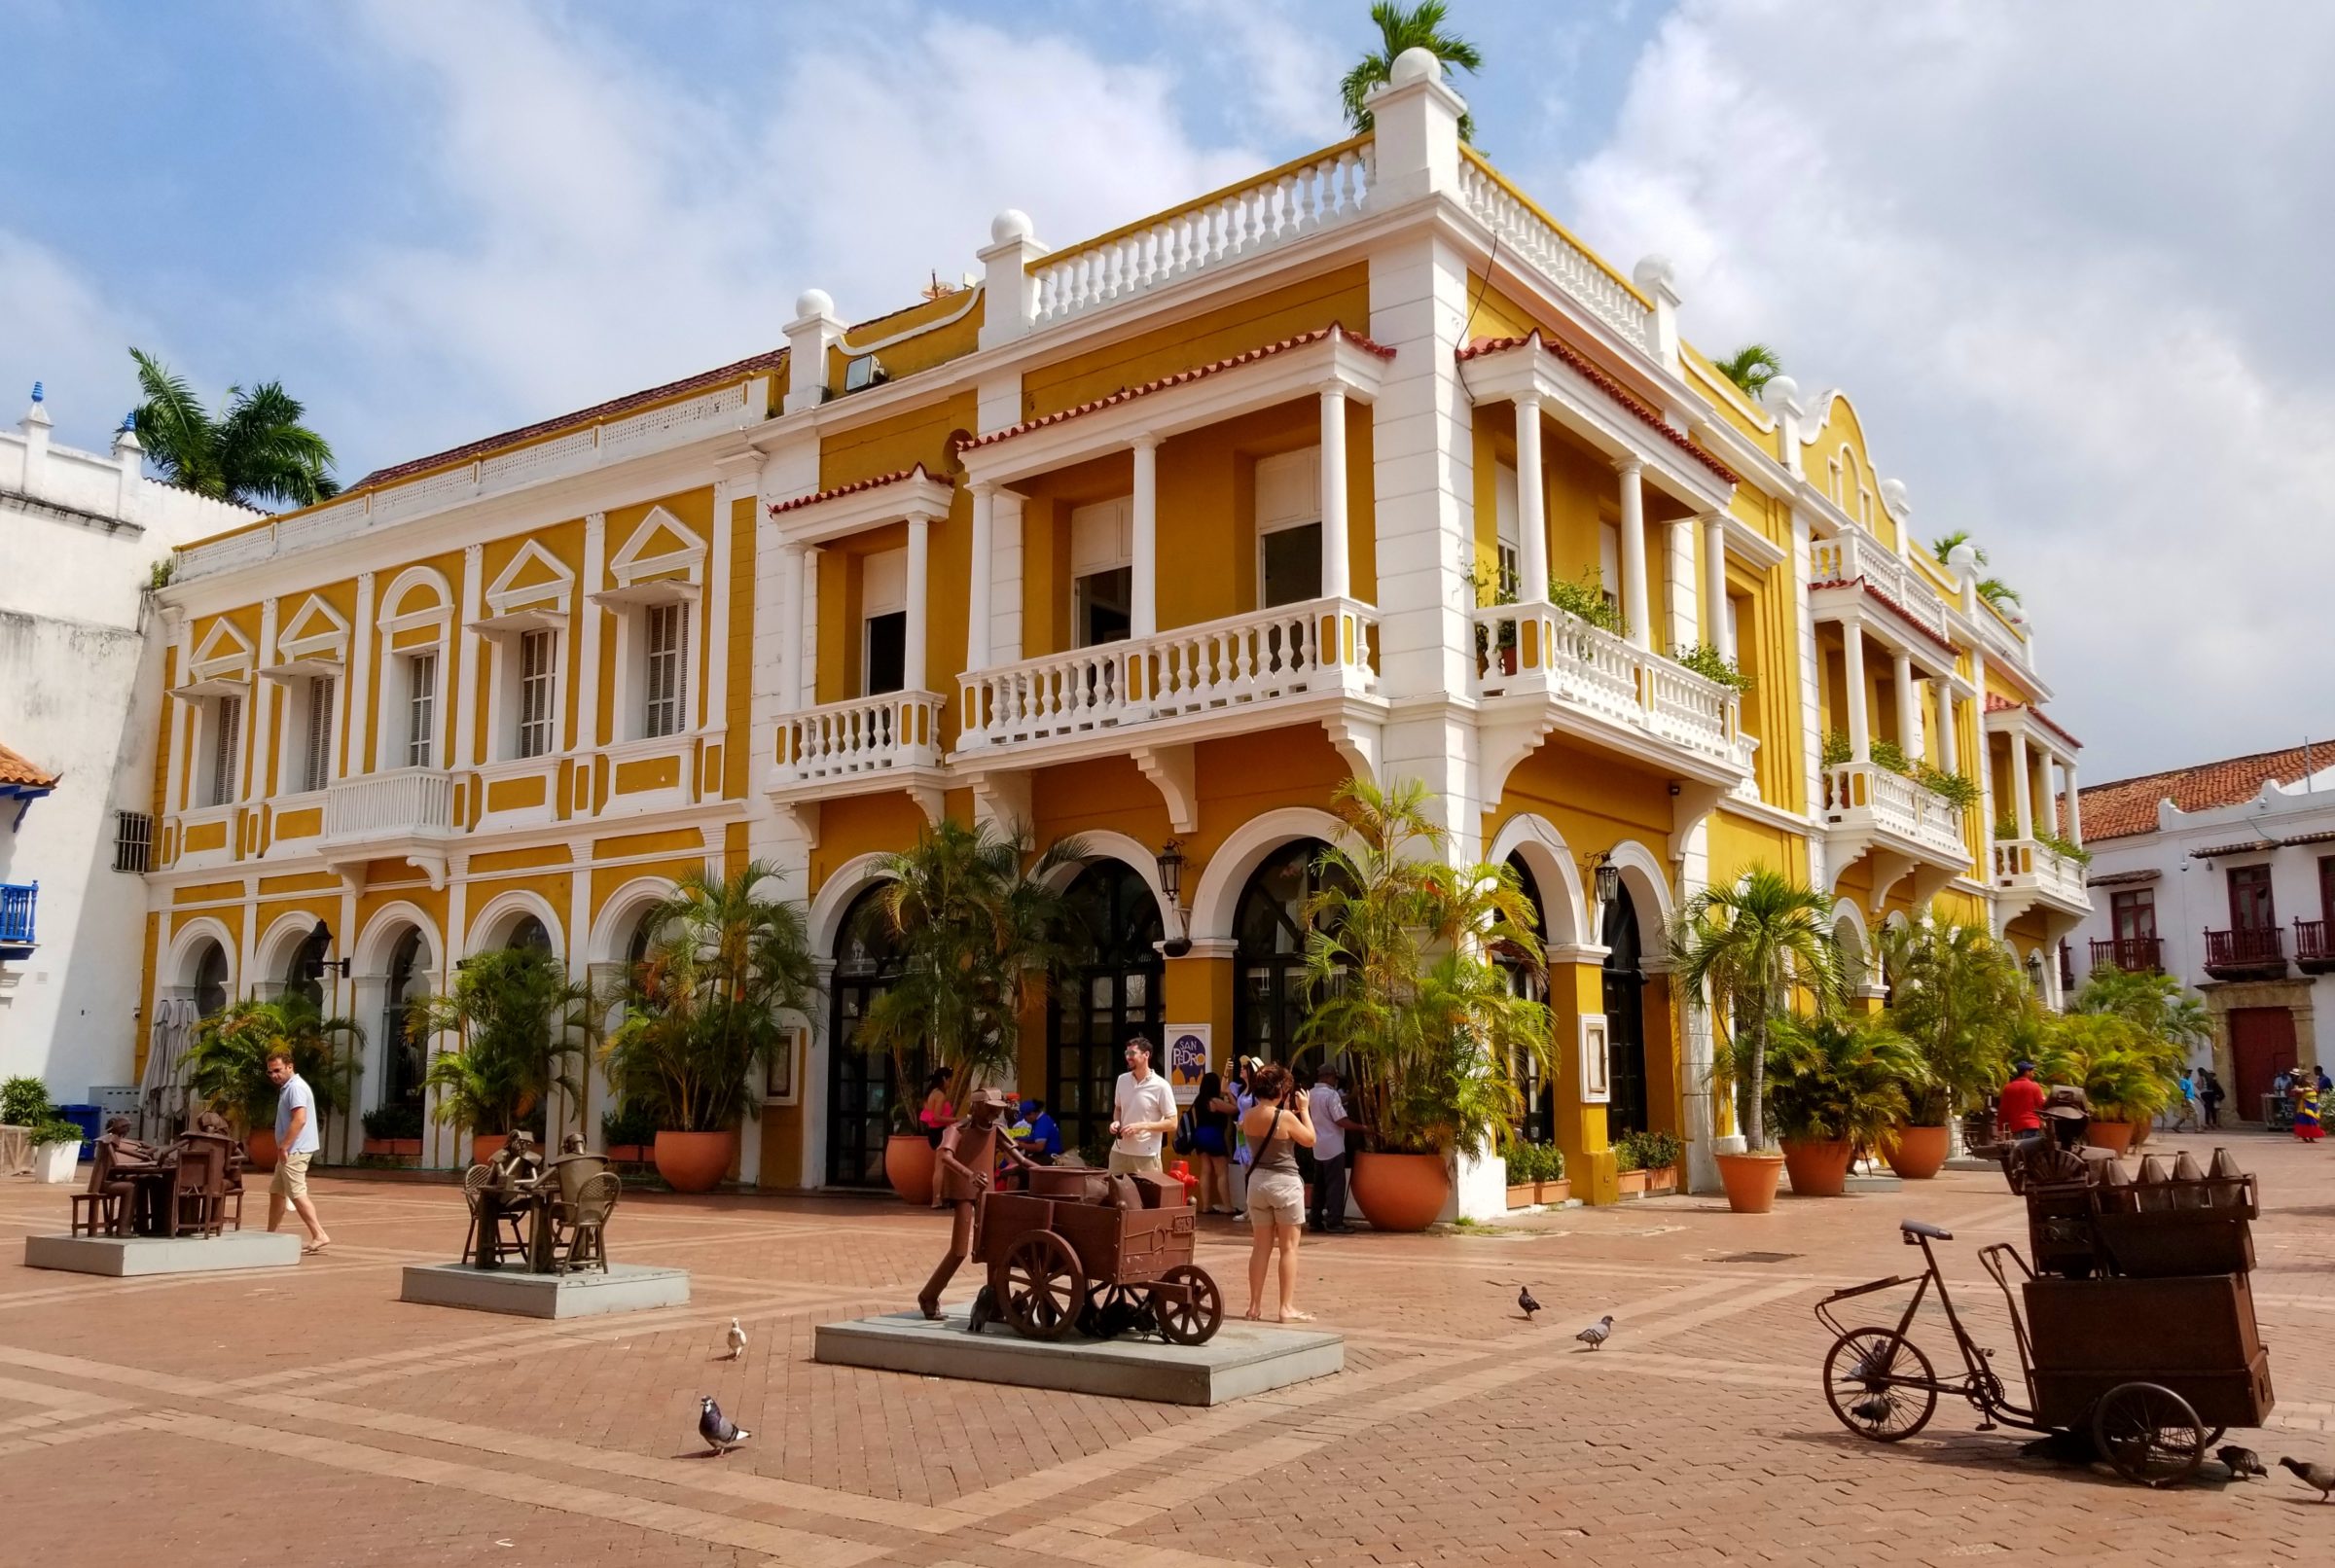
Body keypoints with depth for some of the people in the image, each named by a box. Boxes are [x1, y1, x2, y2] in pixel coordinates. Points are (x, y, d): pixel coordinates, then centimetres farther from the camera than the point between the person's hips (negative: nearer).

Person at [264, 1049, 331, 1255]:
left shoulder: (296, 1087, -15)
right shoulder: (287, 1088, 18)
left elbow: (300, 1120, -26)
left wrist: (283, 1147, -24)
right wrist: (283, 1147, 18)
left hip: (295, 1151, -11)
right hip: (289, 1151, 11)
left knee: (297, 1194, -12)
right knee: (276, 1192, 17)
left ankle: (319, 1236, -14)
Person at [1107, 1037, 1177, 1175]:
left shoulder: (1161, 1086, -10)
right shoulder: (1122, 1080, 6)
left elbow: (1172, 1124, -9)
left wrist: (1142, 1126, -18)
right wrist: (1116, 1122, -1)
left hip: (1146, 1155, -5)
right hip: (1119, 1151, 5)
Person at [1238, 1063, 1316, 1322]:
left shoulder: (1248, 1117, 1)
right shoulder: (1285, 1117, -17)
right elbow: (1310, 1140, -3)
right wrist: (1303, 1110, 3)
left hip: (1257, 1181, 6)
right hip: (1285, 1183, -6)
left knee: (1260, 1246, 12)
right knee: (1288, 1247, 2)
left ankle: (1254, 1306, 16)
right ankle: (1287, 1308, 2)